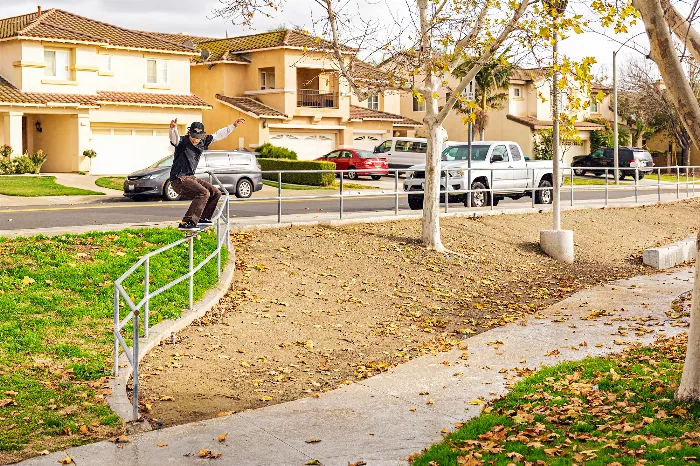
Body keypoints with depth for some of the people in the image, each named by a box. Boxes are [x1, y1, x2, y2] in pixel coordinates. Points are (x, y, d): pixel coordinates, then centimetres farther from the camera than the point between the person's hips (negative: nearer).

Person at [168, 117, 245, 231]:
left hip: (191, 178, 9)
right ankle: (186, 223, -32)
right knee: (203, 193, -28)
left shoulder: (202, 142, 8)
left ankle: (203, 218, 22)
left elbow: (219, 135, 16)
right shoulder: (182, 141, -12)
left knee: (216, 193, 11)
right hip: (179, 180, -9)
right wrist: (173, 128, -56)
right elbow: (174, 138, -35)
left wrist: (234, 125, 16)